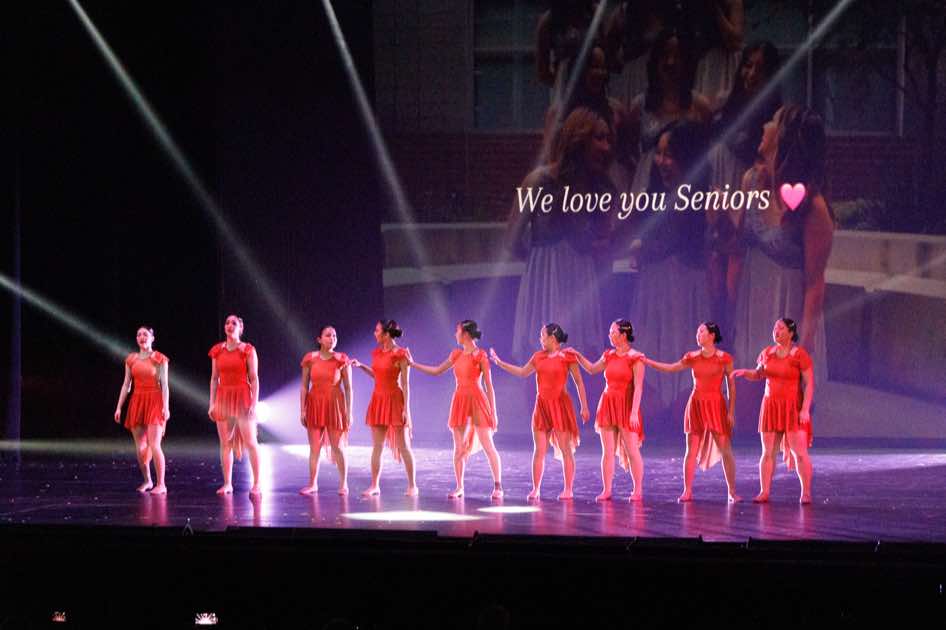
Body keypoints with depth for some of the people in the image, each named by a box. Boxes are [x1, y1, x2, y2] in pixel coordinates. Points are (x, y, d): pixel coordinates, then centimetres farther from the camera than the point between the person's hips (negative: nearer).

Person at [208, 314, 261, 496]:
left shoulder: (247, 350, -2)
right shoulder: (217, 351, 9)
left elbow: (254, 378, -4)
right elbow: (214, 379, 11)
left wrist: (254, 403, -12)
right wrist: (212, 404, 7)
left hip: (242, 397, -4)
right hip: (223, 398, 4)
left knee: (250, 441, -6)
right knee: (225, 443, 3)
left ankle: (256, 484, -3)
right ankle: (227, 484, 8)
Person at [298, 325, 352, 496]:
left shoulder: (342, 360, -2)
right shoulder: (310, 359, 1)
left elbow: (348, 388, -1)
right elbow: (304, 386, 4)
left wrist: (349, 412, -4)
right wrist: (302, 410, 0)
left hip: (335, 405, -1)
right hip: (315, 404, 1)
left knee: (337, 447, 0)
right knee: (314, 447, 3)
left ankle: (343, 484, 9)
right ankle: (313, 484, 11)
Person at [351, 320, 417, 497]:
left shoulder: (400, 354, -12)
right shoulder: (377, 352, 7)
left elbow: (405, 383, -11)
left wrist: (406, 409, -13)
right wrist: (361, 366, 11)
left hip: (394, 399, -6)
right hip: (378, 400, 6)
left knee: (403, 446, 0)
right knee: (377, 446, 6)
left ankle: (412, 485, 7)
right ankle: (374, 485, 10)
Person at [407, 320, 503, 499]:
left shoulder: (480, 356, -6)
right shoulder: (456, 354, 10)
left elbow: (489, 386, -5)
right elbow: (437, 371, 21)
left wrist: (493, 413, -7)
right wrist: (413, 363, 18)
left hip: (477, 401, -6)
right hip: (460, 402, 6)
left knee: (488, 446, -6)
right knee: (458, 448, 5)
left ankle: (498, 487, -3)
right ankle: (459, 487, 12)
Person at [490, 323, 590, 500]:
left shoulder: (567, 356, -5)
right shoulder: (539, 357, 10)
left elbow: (579, 382, -3)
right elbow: (522, 372, 23)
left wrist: (584, 407, -7)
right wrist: (500, 363, 22)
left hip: (560, 404, -5)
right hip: (542, 405, 5)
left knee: (565, 449, -2)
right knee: (539, 450, 4)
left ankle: (568, 489, 3)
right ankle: (535, 489, 7)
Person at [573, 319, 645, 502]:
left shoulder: (635, 358, -8)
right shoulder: (609, 356, 10)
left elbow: (638, 388, -12)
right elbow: (592, 369, 27)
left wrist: (634, 412, -18)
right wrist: (578, 356, 18)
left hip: (626, 406, -6)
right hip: (608, 404, 6)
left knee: (632, 450, -5)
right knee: (608, 451, 4)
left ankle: (638, 490, 2)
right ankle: (606, 490, 6)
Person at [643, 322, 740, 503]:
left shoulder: (724, 358, -3)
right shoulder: (692, 358, 6)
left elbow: (731, 386, 0)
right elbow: (670, 368, 12)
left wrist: (731, 411, -4)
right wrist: (647, 361, 5)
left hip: (716, 406, -3)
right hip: (696, 405, 3)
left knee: (725, 450, -4)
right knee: (691, 451, 2)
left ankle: (732, 492, 3)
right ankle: (687, 491, 7)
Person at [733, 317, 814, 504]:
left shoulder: (800, 355, -11)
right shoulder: (767, 353, 6)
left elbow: (809, 384, -12)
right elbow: (758, 374, 21)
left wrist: (805, 409, -20)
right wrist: (744, 373, 0)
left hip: (793, 408, -5)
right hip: (771, 406, 5)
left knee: (799, 452, -8)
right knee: (767, 452, 2)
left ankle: (806, 493, -1)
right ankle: (764, 493, 5)